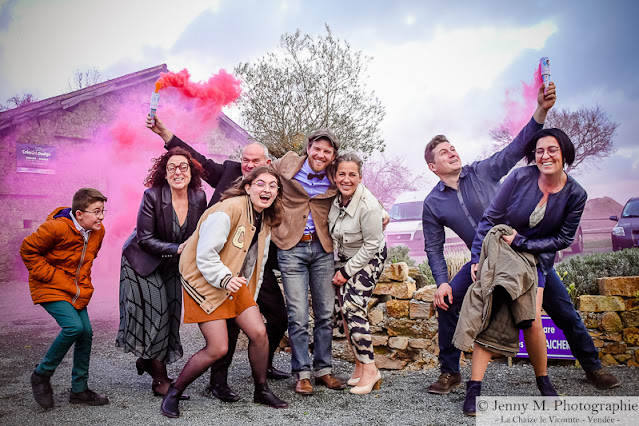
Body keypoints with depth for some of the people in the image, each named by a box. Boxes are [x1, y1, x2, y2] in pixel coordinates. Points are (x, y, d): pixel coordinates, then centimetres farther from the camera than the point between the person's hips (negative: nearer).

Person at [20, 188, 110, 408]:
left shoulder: (98, 231, -1)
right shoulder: (57, 228, -23)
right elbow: (28, 250, -11)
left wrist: (83, 283, 11)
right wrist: (49, 275, -14)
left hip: (75, 290, 7)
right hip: (50, 288, -7)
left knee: (86, 333, 1)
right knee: (73, 326, -22)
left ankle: (79, 390, 16)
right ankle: (41, 375, 3)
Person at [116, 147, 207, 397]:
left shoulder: (199, 197, -11)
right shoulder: (152, 196, -22)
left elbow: (198, 233, 5)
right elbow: (145, 238, -19)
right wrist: (177, 249, -27)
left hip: (173, 264, 5)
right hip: (143, 261, -5)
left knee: (170, 313, 8)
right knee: (154, 313, -6)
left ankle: (146, 360, 36)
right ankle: (160, 380, 7)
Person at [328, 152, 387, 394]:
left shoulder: (368, 206, -27)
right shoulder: (336, 198, -8)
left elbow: (371, 245, -19)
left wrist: (347, 271, -15)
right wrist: (338, 265, 4)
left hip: (369, 259, -6)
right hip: (344, 257, 6)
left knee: (354, 309, -16)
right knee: (345, 311, 1)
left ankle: (370, 370, -6)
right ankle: (359, 365, 13)